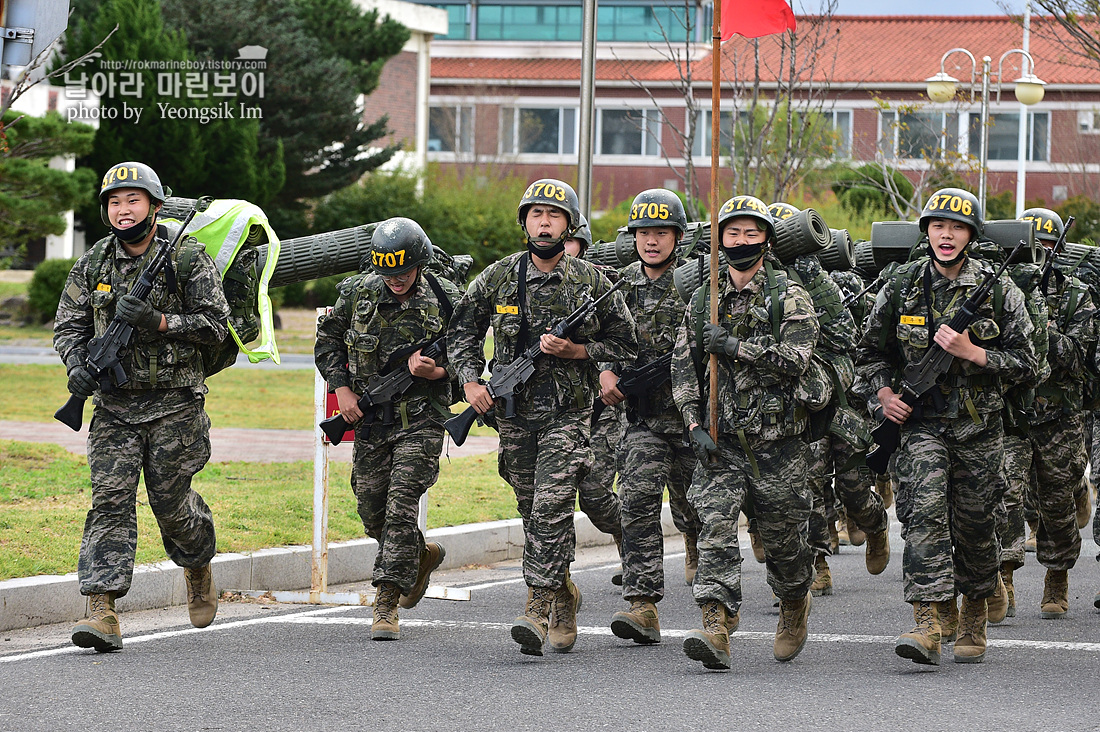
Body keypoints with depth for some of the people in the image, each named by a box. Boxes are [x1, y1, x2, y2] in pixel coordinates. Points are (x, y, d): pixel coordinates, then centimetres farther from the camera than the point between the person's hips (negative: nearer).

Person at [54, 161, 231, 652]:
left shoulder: (188, 258, -4)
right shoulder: (93, 266, 6)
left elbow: (216, 325, -7)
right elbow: (68, 326, 9)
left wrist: (157, 321, -20)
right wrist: (77, 367, -12)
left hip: (175, 404, -2)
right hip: (114, 405, 2)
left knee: (172, 502, 5)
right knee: (110, 501, -10)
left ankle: (199, 566, 39)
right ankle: (102, 612, -18)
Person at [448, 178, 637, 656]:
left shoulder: (591, 282, -2)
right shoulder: (498, 277, 3)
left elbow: (625, 344, 5)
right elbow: (461, 332, 13)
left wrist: (576, 351, -11)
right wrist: (470, 380, -1)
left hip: (567, 414, -3)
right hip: (513, 412, 3)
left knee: (551, 509, -16)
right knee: (532, 512, 11)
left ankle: (539, 608, -18)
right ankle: (563, 596, 29)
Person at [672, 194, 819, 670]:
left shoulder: (789, 297, -3)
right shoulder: (704, 300, 10)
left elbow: (796, 357, -17)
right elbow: (684, 366, 10)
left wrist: (734, 346, -18)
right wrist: (695, 425, -2)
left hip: (778, 439, -2)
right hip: (720, 438, 2)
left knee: (782, 537, 8)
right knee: (715, 526, -14)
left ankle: (794, 609, 36)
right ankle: (716, 628, -22)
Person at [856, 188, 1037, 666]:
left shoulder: (998, 290, -2)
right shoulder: (901, 287, 2)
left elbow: (1025, 363, -1)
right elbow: (870, 351, 16)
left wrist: (971, 353, -15)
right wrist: (883, 392, -1)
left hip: (979, 428, 0)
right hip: (921, 423, 0)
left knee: (974, 527, 8)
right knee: (923, 513, -17)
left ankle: (974, 622, 29)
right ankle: (927, 627, -25)